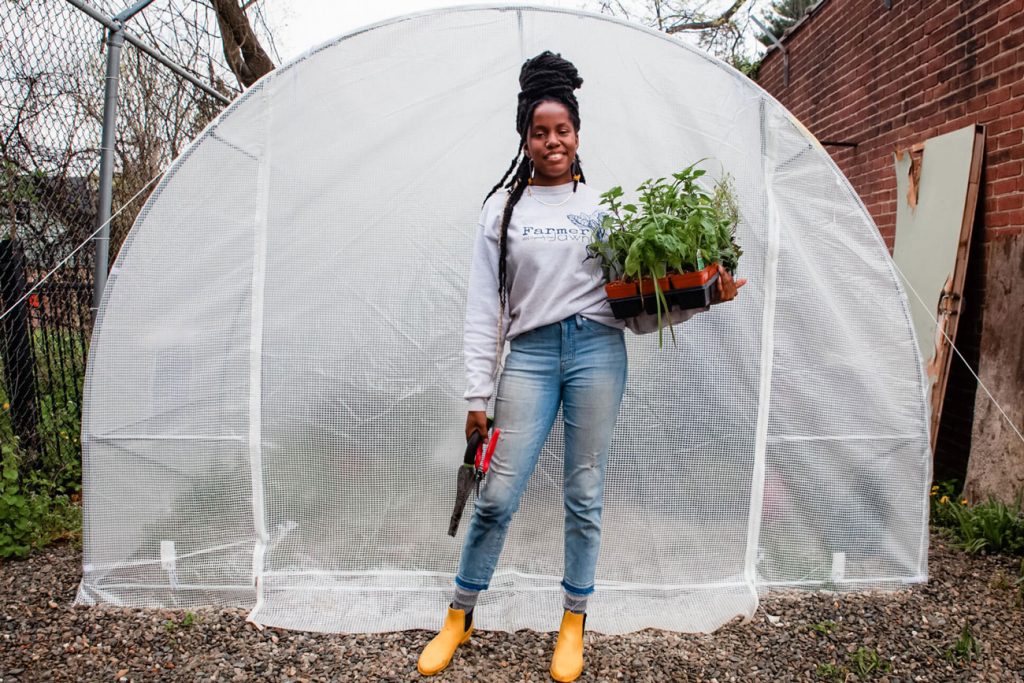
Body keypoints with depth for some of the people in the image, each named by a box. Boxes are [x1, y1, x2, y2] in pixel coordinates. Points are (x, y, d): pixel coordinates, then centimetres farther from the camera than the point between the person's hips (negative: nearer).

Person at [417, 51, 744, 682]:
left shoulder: (604, 203, 11)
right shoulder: (504, 208, 8)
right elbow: (485, 306, 5)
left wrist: (707, 294, -7)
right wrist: (479, 393, 0)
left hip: (598, 349, 1)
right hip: (531, 353, 0)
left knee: (585, 495, 6)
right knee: (497, 496, -1)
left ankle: (574, 624, 23)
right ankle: (460, 618, 19)